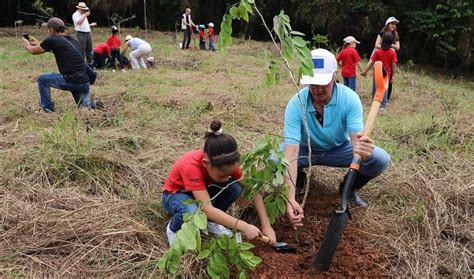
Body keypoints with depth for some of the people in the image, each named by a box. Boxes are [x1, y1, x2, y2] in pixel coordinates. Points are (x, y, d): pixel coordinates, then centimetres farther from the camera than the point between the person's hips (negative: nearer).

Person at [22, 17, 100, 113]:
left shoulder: (52, 41, -2)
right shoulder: (73, 41, 18)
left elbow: (33, 51, 16)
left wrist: (27, 45, 39)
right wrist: (38, 44, 51)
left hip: (71, 82, -7)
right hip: (85, 83, 7)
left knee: (42, 79, 15)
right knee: (85, 106, 29)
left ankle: (49, 111, 17)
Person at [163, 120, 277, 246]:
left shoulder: (226, 162, -26)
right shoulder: (191, 166, -40)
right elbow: (207, 209, -43)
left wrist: (266, 225, -24)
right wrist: (244, 227, -45)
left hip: (203, 190, 5)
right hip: (176, 194, -4)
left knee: (235, 188, -24)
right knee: (192, 213, -40)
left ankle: (210, 221, 0)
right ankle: (173, 228, -5)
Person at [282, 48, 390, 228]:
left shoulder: (350, 99, -25)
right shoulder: (296, 104, -29)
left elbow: (356, 138, -34)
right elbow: (291, 151, -37)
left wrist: (361, 148, -62)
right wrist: (290, 199, -48)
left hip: (339, 149, 1)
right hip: (306, 149, -1)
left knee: (380, 159, -22)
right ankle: (299, 181, 6)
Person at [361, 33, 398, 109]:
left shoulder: (377, 52, -11)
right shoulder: (392, 52, -10)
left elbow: (371, 62, -11)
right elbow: (394, 65, -9)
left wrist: (365, 71, -4)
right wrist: (393, 75, -1)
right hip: (387, 74, 0)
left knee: (375, 89, 12)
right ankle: (383, 105, 12)